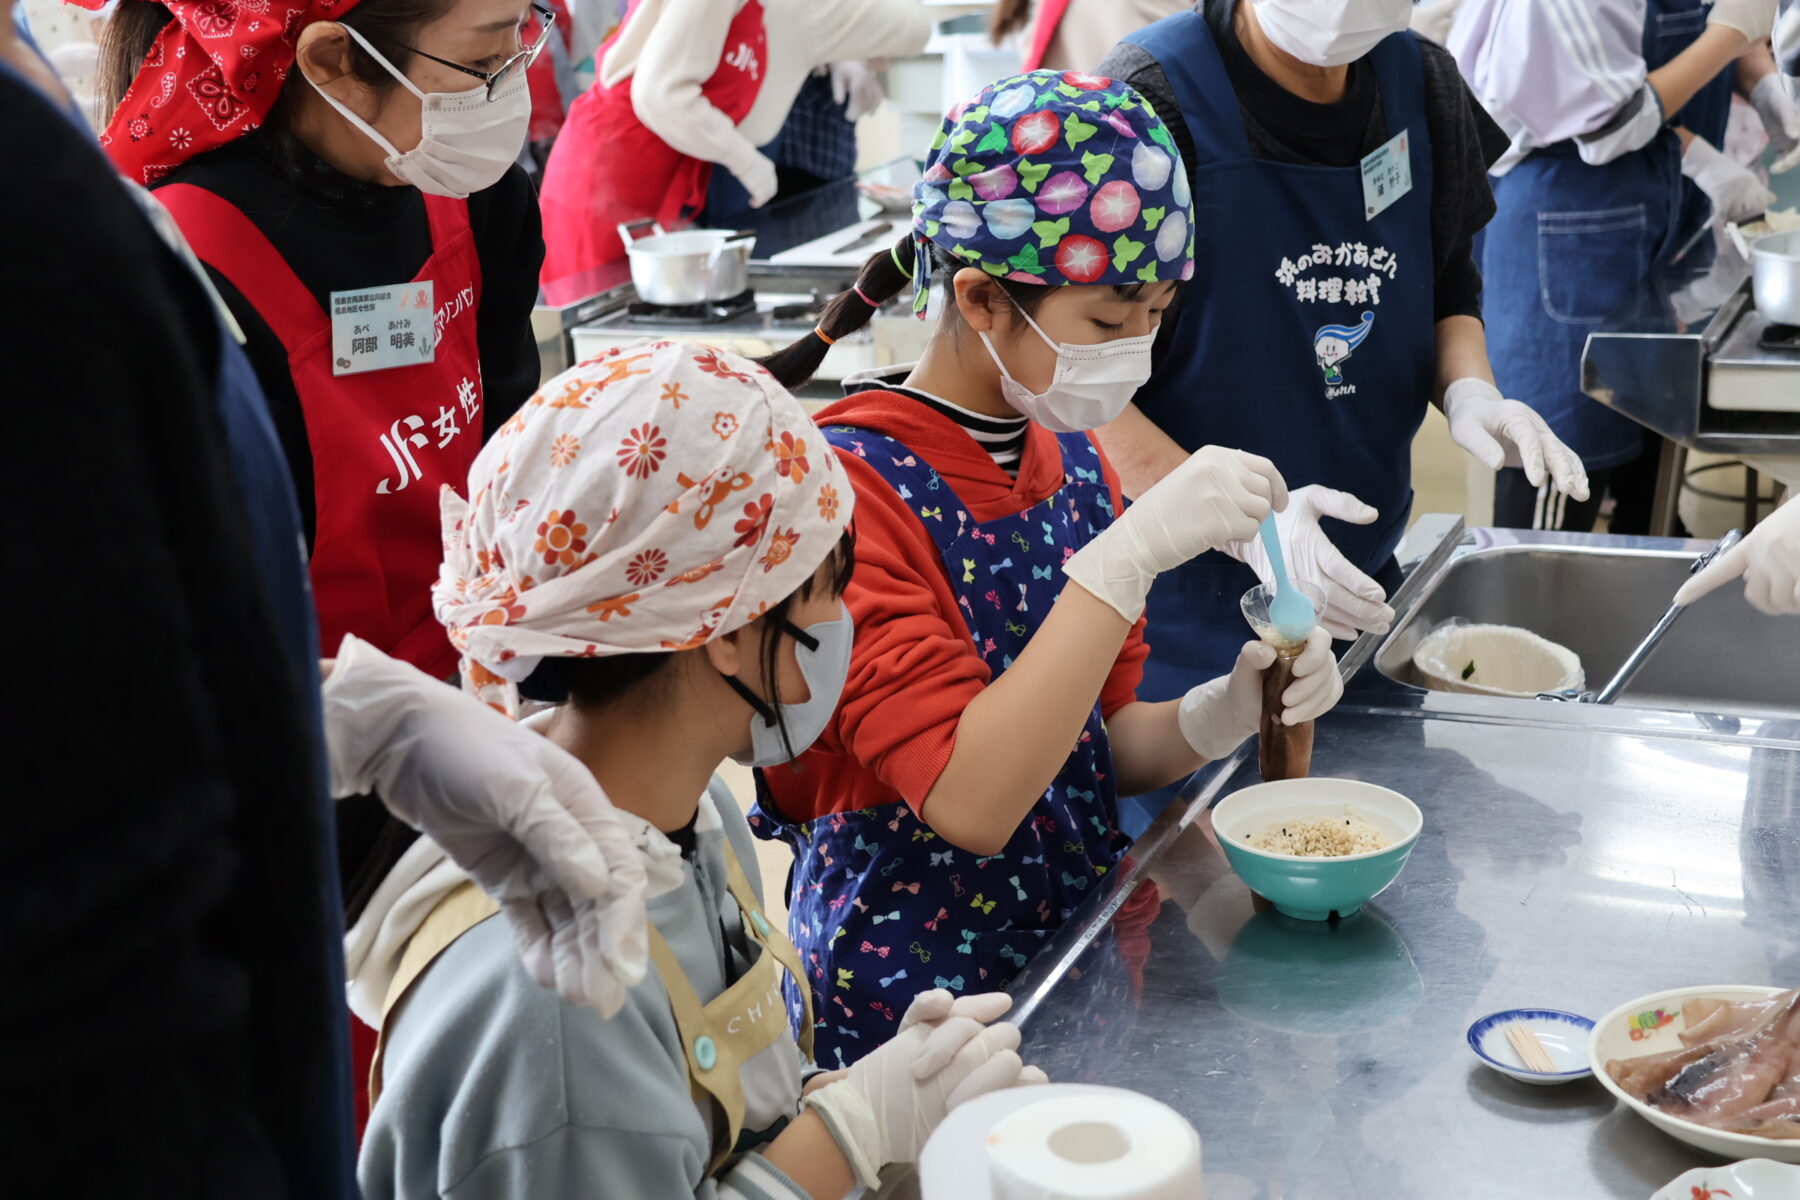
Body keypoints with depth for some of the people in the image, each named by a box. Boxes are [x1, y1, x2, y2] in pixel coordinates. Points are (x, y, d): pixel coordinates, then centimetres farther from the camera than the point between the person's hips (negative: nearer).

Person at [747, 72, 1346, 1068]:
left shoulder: (1071, 462, 7)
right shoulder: (852, 490, -15)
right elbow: (971, 800, -24)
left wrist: (1221, 714, -7)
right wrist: (1129, 555, -27)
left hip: (1080, 960, 7)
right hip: (908, 1006, -7)